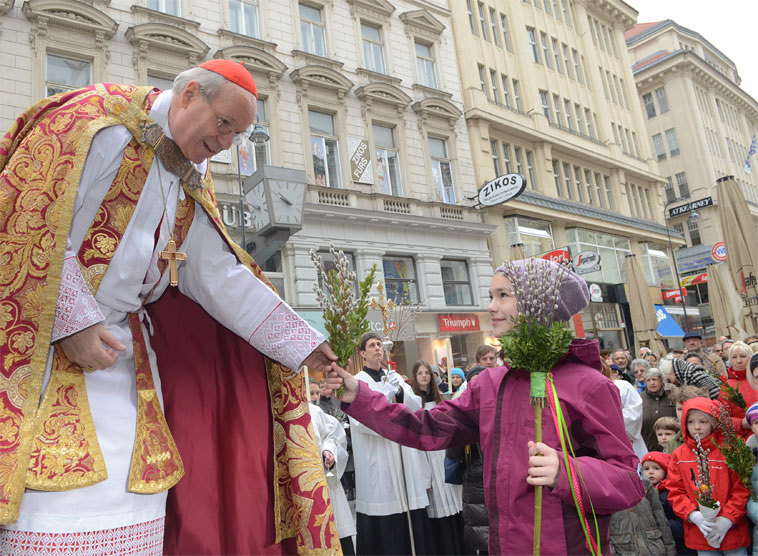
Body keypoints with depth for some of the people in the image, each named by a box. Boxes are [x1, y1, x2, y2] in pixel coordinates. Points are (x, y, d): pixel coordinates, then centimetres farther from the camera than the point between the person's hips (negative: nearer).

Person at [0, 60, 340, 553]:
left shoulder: (191, 183, 12)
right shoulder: (97, 120, -8)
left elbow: (220, 275, 8)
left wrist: (303, 344, 4)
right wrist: (72, 322, -22)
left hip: (124, 344, 7)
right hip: (47, 333, -6)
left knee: (133, 491, 5)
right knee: (57, 494, -9)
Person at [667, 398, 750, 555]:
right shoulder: (678, 455, 2)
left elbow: (741, 490, -6)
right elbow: (675, 492, 1)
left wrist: (726, 520, -13)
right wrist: (694, 516, -14)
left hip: (731, 531, -2)